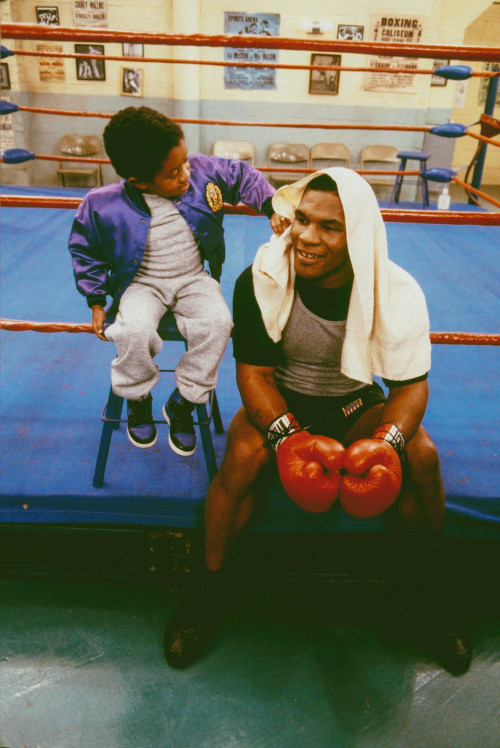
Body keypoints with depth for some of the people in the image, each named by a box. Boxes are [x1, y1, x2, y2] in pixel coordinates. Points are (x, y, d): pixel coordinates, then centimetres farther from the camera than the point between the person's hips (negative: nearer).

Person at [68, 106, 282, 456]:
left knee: (218, 322, -28)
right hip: (143, 284, -2)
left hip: (194, 279, 2)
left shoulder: (203, 172, -11)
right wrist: (96, 302, 0)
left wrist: (271, 207, -5)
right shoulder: (104, 206, -16)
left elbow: (242, 175, 7)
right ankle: (138, 399, 2)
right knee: (134, 330, -33)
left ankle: (182, 403, -4)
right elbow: (86, 251, 0)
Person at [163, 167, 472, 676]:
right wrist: (287, 437, -34)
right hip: (280, 402, -1)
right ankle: (209, 586, -5)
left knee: (421, 456, -22)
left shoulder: (397, 292, -17)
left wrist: (387, 441, -33)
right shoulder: (261, 280, -20)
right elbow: (253, 371, -17)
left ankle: (426, 591, 4)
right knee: (242, 455, -30)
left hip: (356, 404, 2)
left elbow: (411, 384, -12)